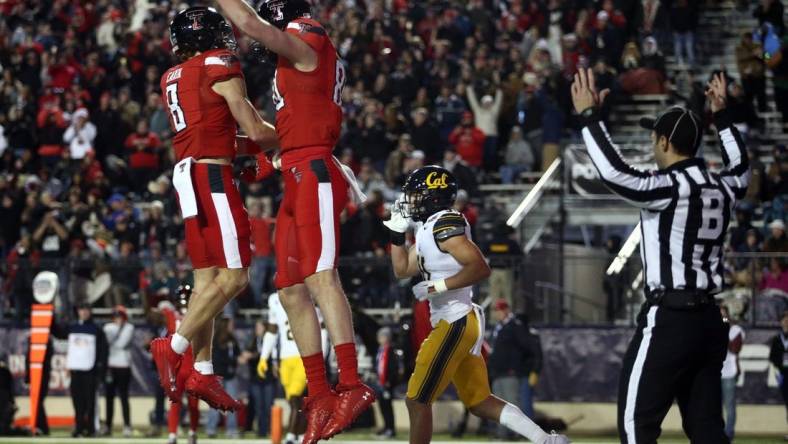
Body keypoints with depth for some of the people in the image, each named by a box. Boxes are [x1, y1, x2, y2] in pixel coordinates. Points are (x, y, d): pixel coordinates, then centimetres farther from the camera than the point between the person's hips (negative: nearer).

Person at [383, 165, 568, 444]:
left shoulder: (444, 224, -15)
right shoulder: (428, 230, 14)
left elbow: (480, 268, -24)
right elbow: (402, 270, 25)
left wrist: (437, 286, -21)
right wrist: (397, 229, 17)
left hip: (456, 324, -10)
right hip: (459, 323, 10)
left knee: (417, 400, -3)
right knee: (479, 402, 12)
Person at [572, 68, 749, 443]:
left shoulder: (670, 187, -13)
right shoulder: (722, 189, 10)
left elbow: (615, 172, -24)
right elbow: (740, 168, 34)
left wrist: (588, 116, -16)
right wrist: (721, 116, 42)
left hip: (669, 320, -8)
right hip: (709, 321, 8)